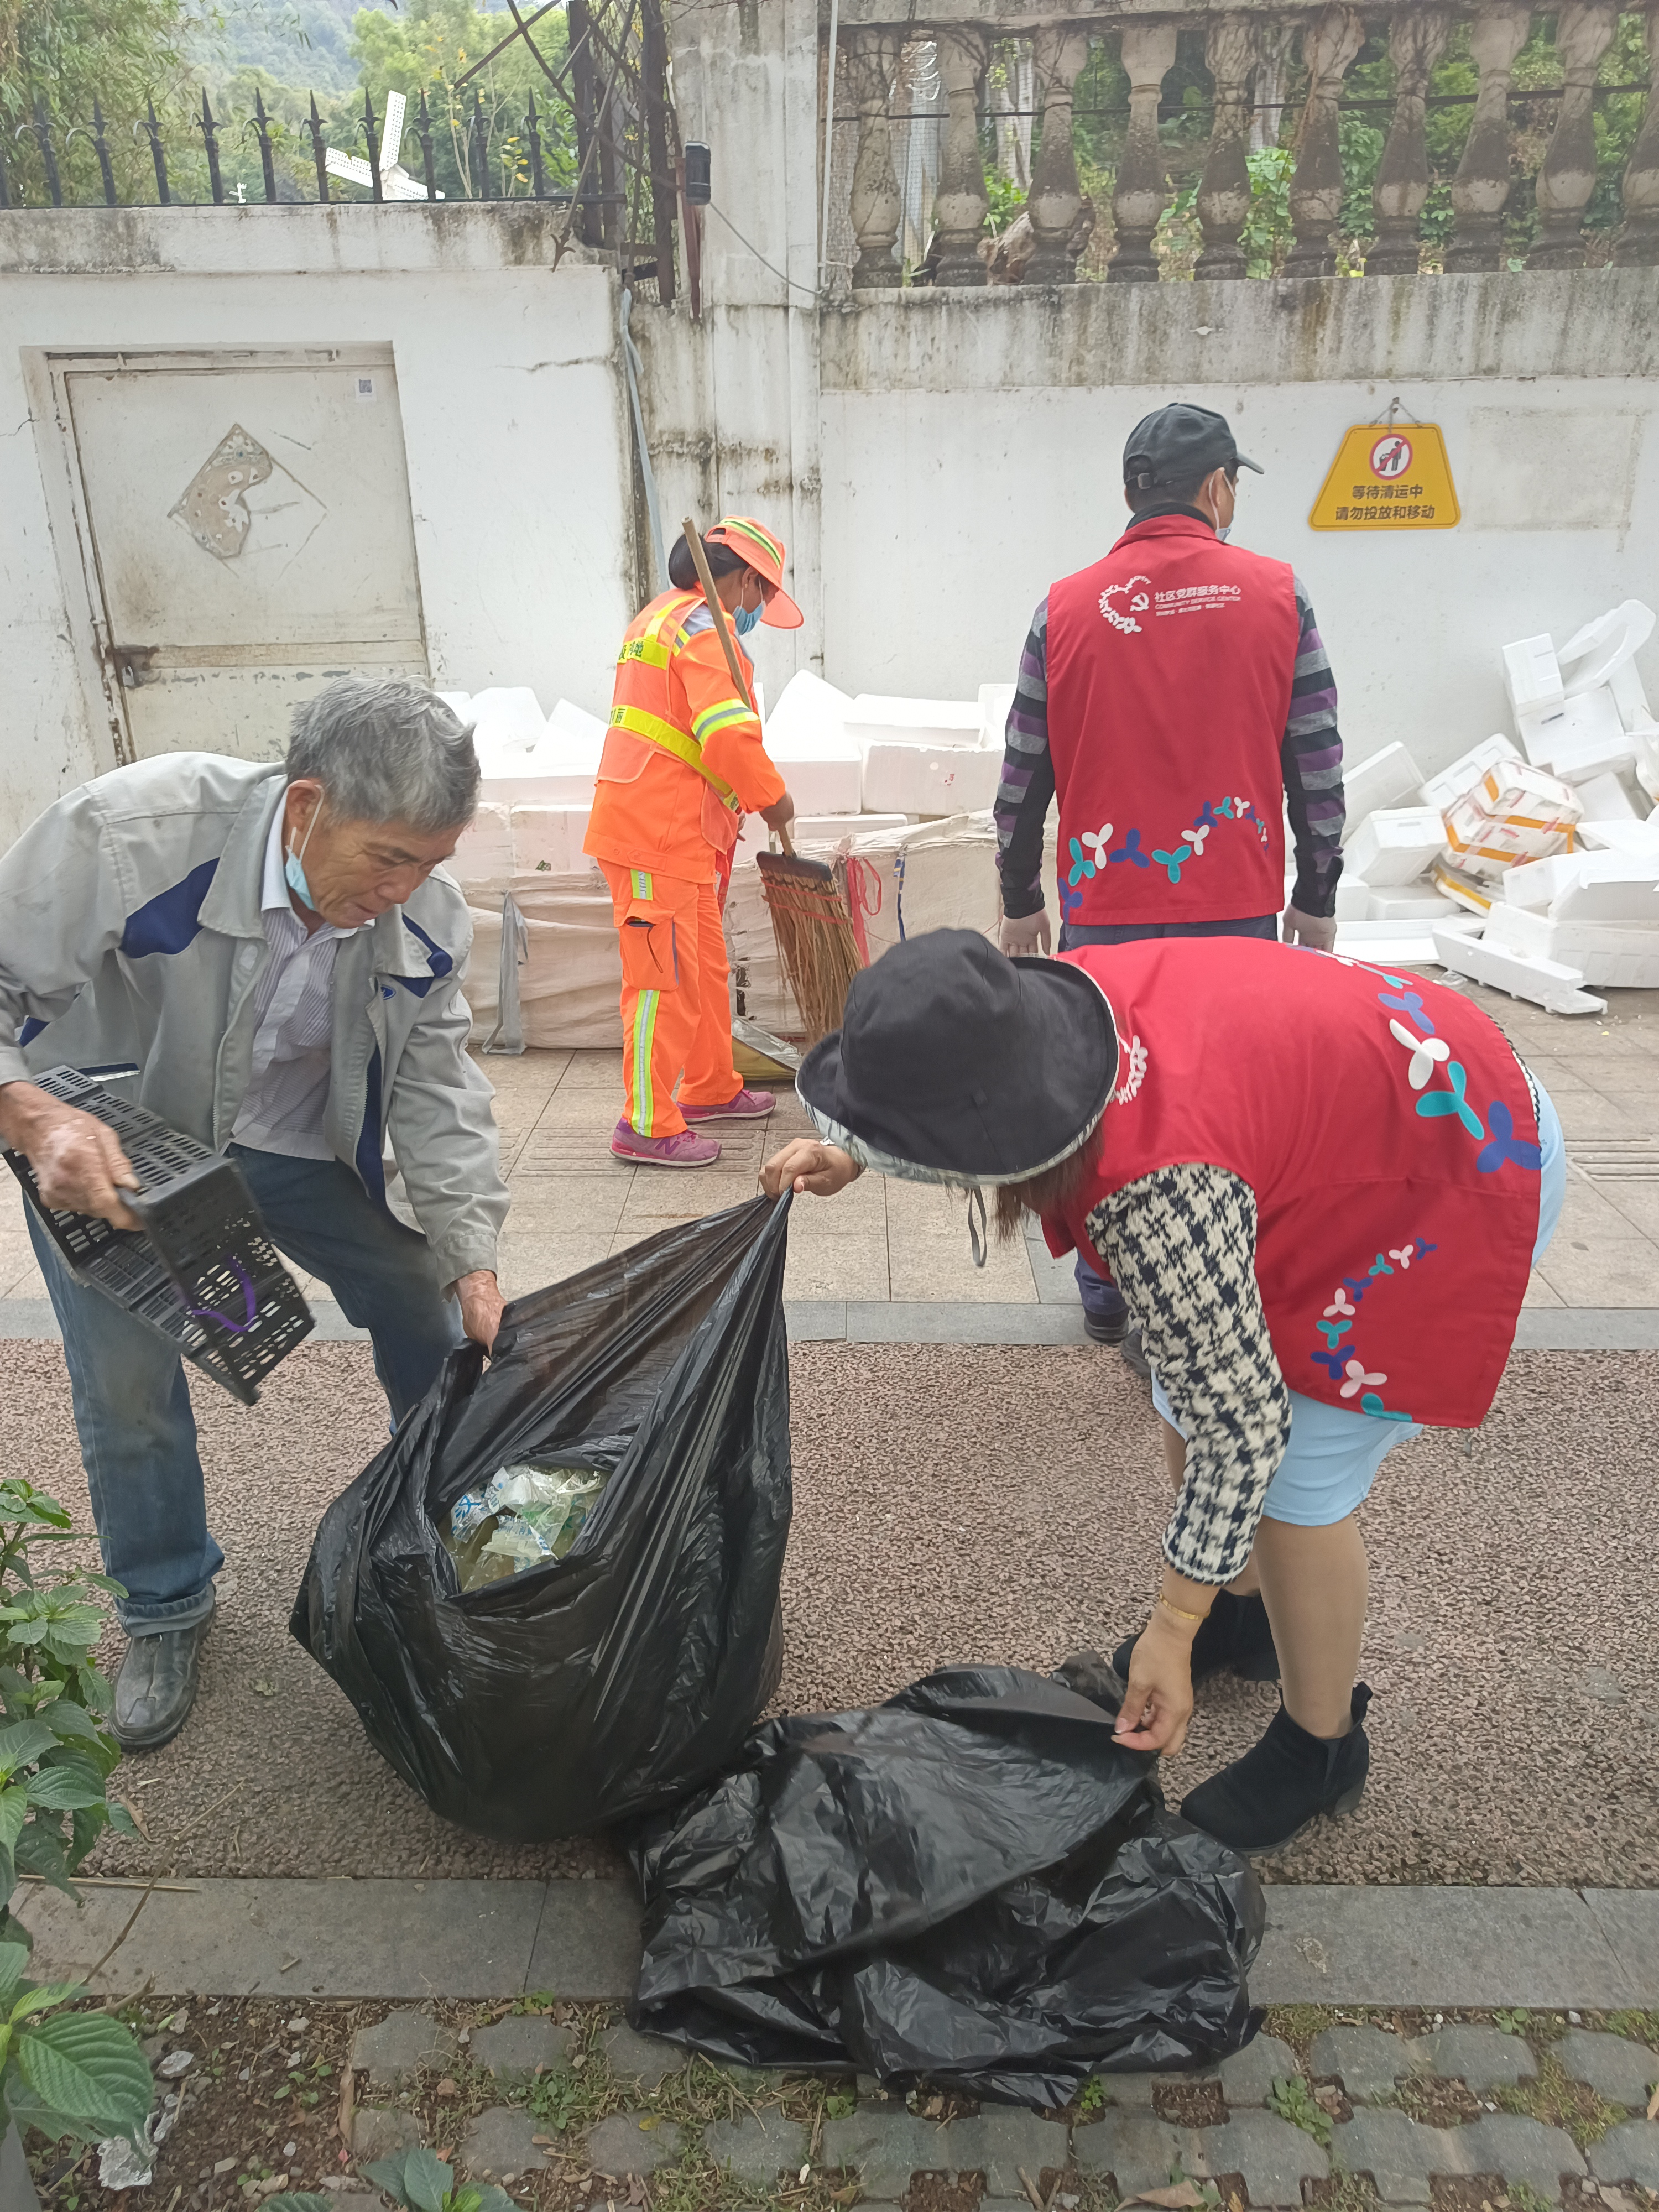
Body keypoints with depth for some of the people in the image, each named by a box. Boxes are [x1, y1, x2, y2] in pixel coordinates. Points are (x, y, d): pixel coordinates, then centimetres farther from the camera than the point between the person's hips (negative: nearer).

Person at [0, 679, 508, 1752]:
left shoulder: (426, 913, -22)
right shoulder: (129, 832, -35)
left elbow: (437, 1090, -15)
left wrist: (473, 1263, -22)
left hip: (296, 1142, 3)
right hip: (102, 1140, -2)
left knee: (431, 1311, 2)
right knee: (127, 1378, -1)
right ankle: (166, 1611, 27)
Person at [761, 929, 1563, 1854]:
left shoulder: (1156, 1196, -40)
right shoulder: (1065, 992, -20)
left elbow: (1244, 1427, -28)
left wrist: (1173, 1632, -19)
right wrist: (854, 1158, 0)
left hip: (1457, 1175, -8)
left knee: (1298, 1486, -4)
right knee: (1188, 1422, 12)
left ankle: (1322, 1747, 21)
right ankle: (1234, 1609, 39)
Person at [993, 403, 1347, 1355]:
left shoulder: (1068, 608, 1)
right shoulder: (1277, 595, 0)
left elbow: (1023, 775, 3)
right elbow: (1319, 766, 1)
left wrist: (1021, 899, 14)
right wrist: (1318, 895, 11)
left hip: (1104, 911, 1)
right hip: (1237, 909, -1)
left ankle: (1108, 1298, 26)